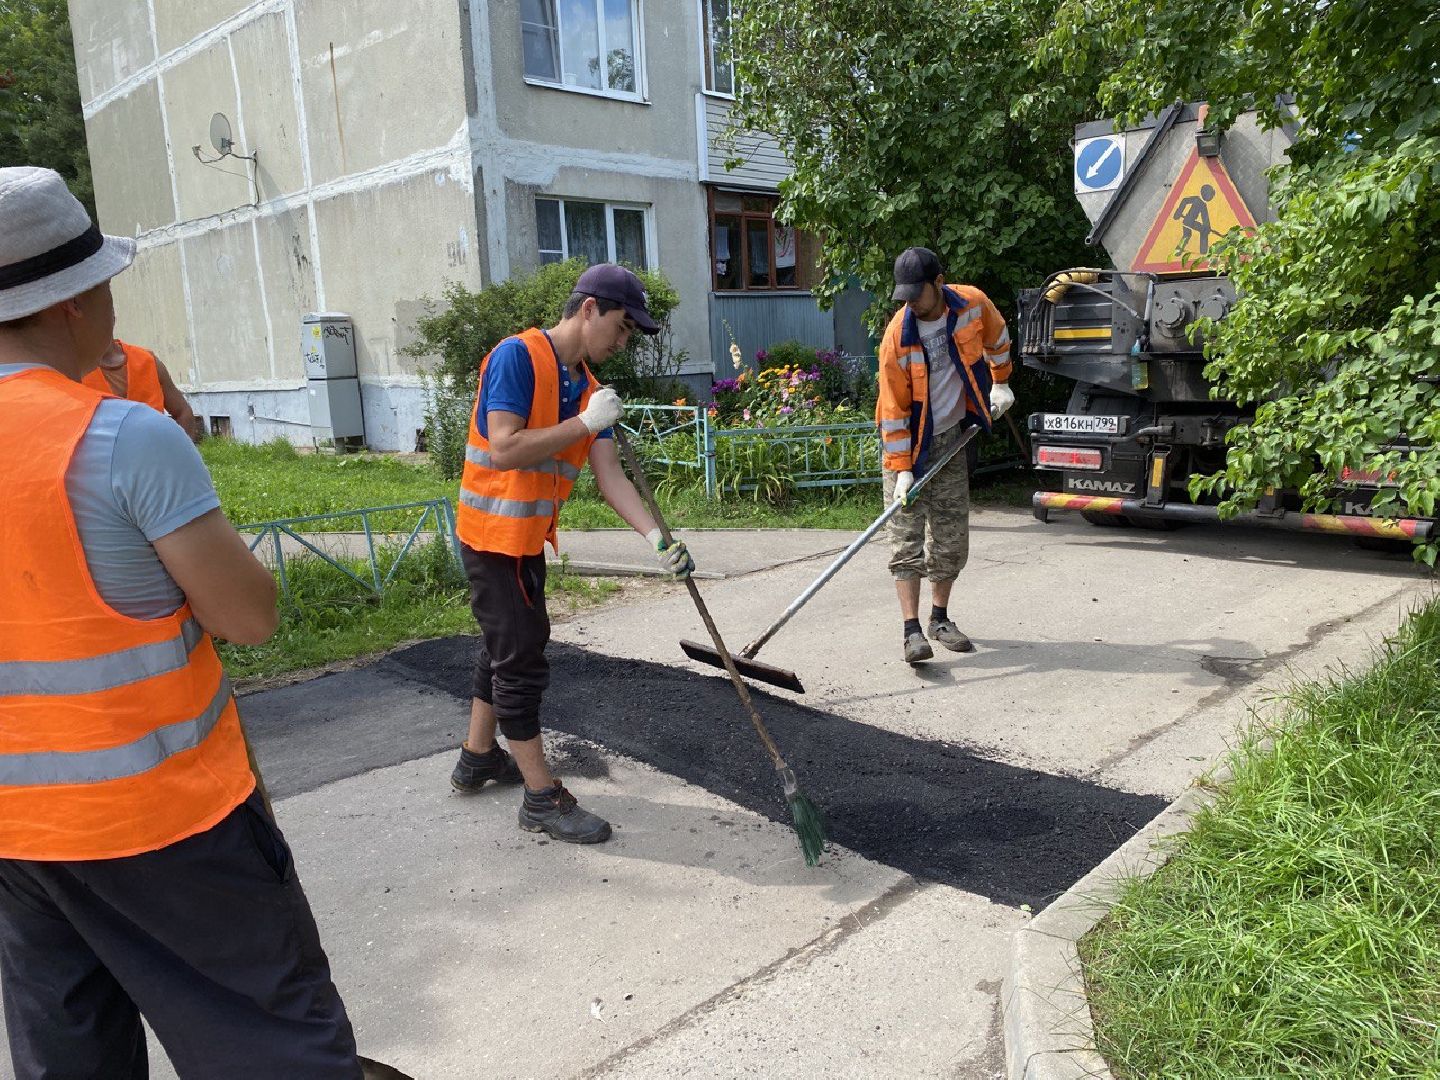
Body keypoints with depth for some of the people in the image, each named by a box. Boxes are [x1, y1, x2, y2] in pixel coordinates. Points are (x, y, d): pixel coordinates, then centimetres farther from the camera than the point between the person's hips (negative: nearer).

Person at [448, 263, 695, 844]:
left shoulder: (589, 387, 6)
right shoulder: (517, 356, -18)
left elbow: (610, 476, -1)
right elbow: (504, 449, -28)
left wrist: (656, 537, -12)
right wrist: (585, 423, -24)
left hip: (527, 538, 9)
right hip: (495, 531, -9)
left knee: (507, 646, 20)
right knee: (522, 660, -4)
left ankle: (478, 757, 39)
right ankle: (543, 797, 6)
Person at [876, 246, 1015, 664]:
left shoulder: (974, 303, -11)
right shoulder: (898, 336, -21)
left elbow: (996, 339, 14)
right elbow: (894, 407, -18)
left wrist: (999, 384, 18)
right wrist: (901, 469, -20)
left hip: (951, 438, 4)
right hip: (908, 443, -4)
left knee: (952, 536, 7)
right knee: (907, 539, -8)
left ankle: (940, 619, 22)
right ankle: (912, 630, -8)